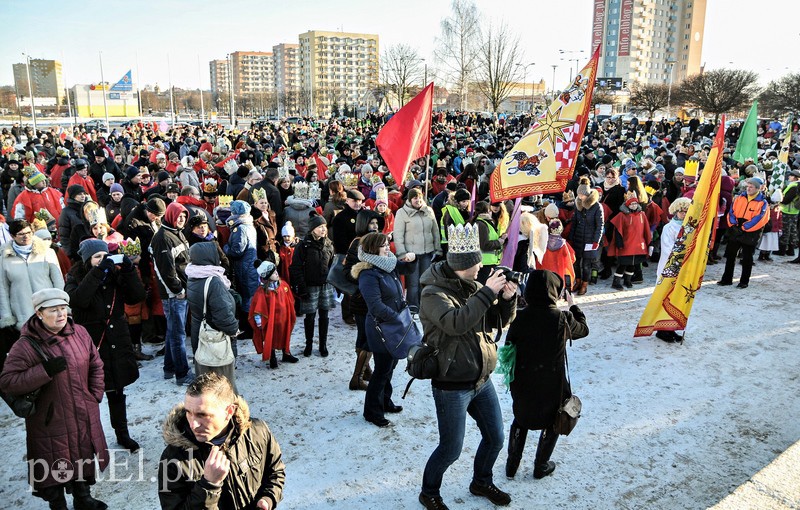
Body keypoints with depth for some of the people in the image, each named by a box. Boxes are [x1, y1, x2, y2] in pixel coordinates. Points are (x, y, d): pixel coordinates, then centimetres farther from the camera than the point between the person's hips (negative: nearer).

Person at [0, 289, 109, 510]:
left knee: (84, 457, 22)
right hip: (51, 420, -5)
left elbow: (96, 365, 8)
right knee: (54, 467, 9)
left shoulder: (80, 333, -4)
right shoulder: (26, 346, -18)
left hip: (84, 416, 5)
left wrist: (95, 396, 5)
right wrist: (45, 371, -29)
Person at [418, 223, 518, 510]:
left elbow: (499, 321, 6)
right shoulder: (433, 293, -19)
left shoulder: (472, 287, 1)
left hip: (482, 381, 7)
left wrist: (507, 298, -13)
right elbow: (456, 323, -36)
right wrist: (488, 292, -33)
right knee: (451, 449, 5)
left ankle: (481, 482, 46)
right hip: (452, 387, -7)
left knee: (495, 438, 19)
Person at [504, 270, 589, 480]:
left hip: (522, 382, 2)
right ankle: (540, 466, 31)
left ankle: (512, 464, 31)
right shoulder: (561, 319, -17)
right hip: (551, 384, -2)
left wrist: (513, 375, 11)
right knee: (552, 423, 22)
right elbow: (583, 329, 5)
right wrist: (573, 305, 17)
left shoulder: (519, 318, -13)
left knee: (520, 420, 23)